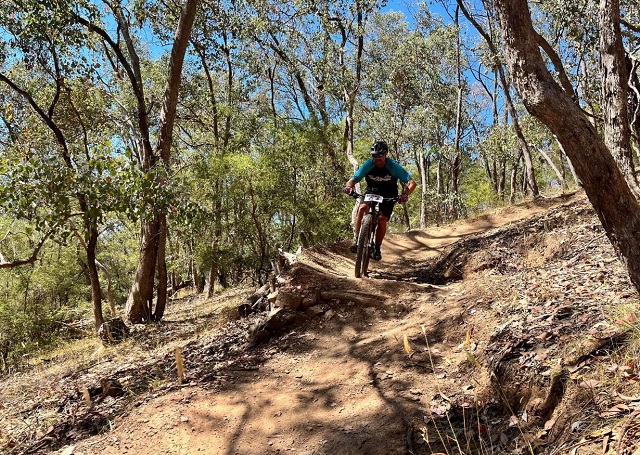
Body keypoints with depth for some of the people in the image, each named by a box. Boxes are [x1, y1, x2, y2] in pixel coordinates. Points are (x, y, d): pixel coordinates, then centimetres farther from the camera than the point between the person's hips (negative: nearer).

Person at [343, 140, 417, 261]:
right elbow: (353, 179, -20)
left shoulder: (394, 166, -22)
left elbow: (411, 182, -25)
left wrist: (405, 194, -45)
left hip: (388, 196, -1)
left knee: (382, 220, -18)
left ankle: (377, 248, 1)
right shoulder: (368, 165, -18)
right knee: (362, 208, -28)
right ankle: (356, 240, -23)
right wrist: (349, 186, -44)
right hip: (371, 192, 1)